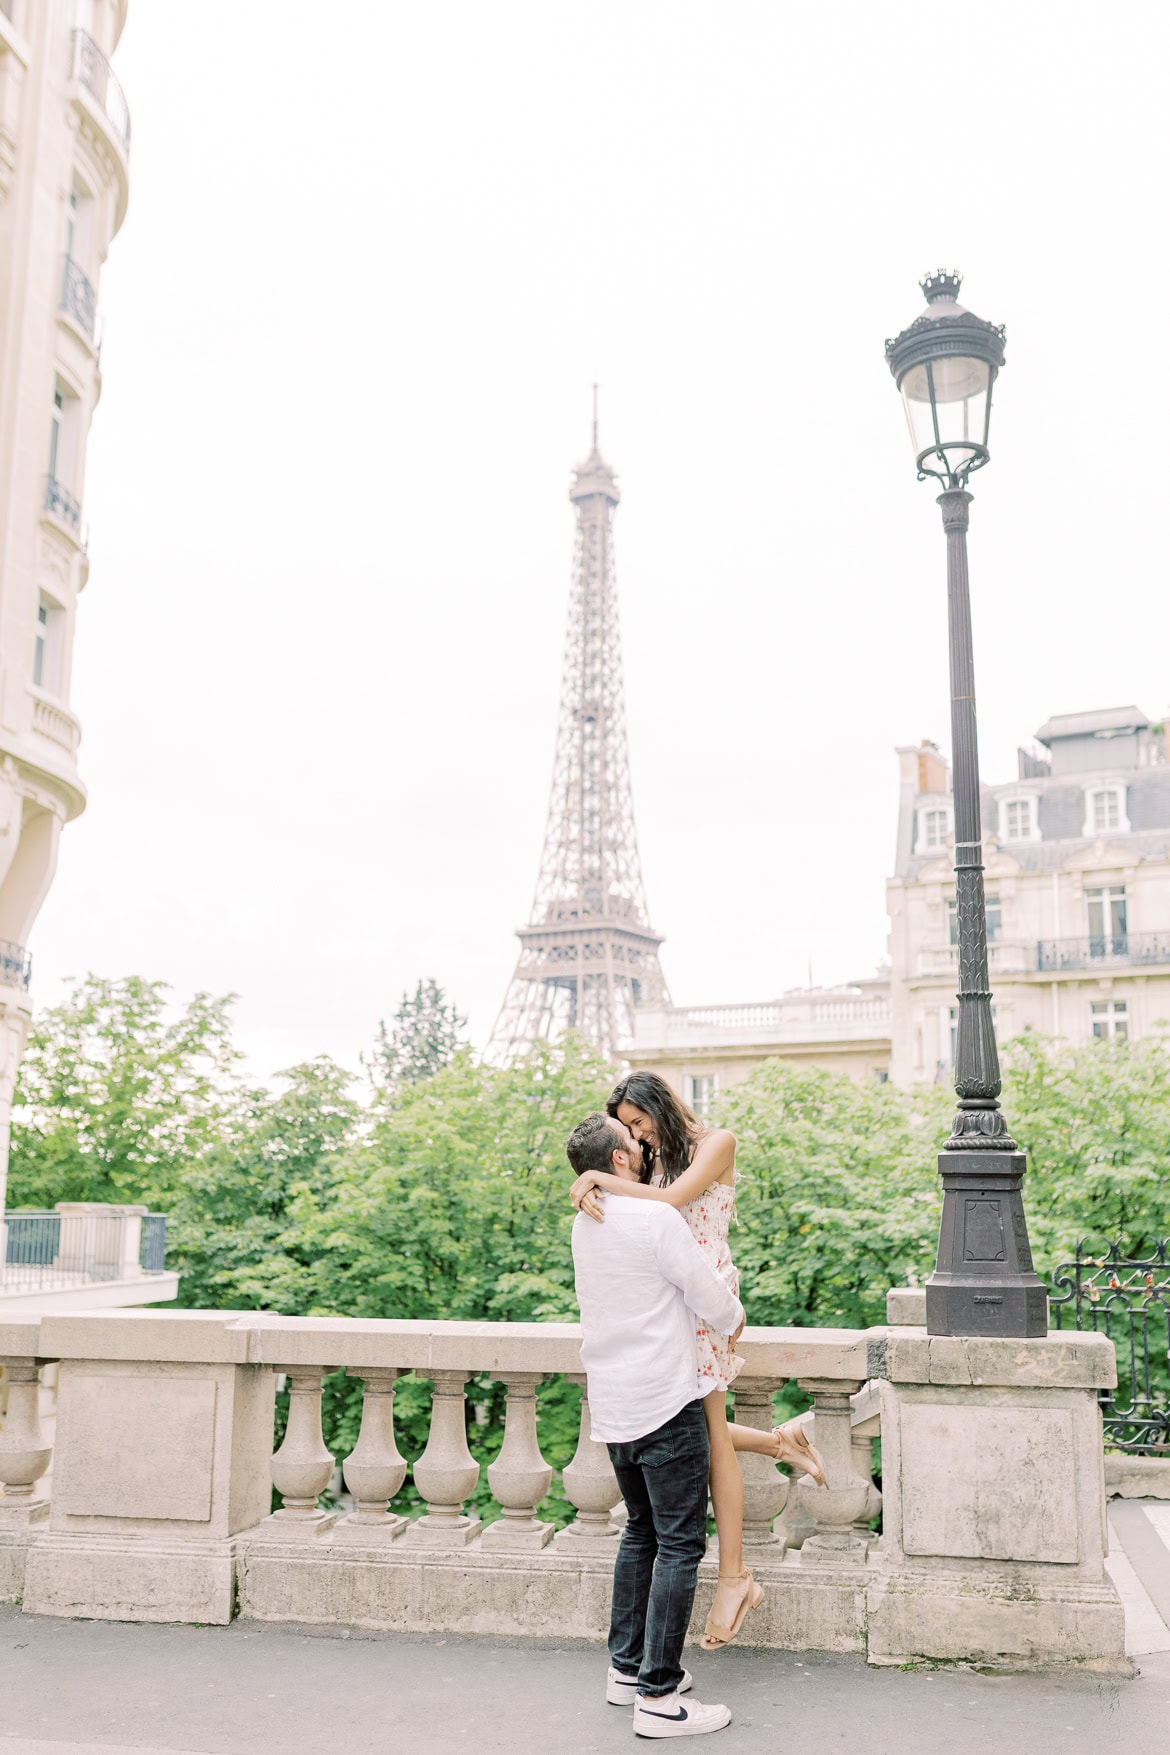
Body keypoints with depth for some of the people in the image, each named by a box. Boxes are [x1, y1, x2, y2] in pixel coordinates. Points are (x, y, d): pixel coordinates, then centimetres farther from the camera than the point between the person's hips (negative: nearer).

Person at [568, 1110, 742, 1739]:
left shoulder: (584, 1222, 6)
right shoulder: (656, 1219, -19)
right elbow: (712, 1299, -12)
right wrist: (735, 1317, 9)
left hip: (611, 1404, 8)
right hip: (664, 1404, -8)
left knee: (641, 1532, 21)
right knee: (680, 1544, 0)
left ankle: (626, 1667, 28)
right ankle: (658, 1696, 2)